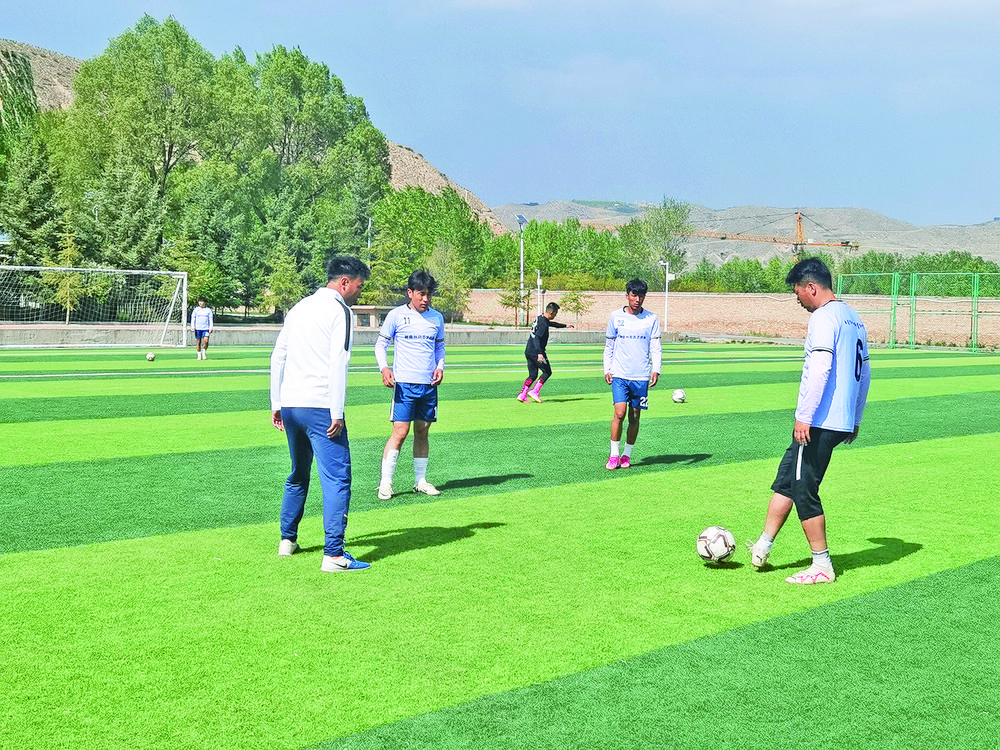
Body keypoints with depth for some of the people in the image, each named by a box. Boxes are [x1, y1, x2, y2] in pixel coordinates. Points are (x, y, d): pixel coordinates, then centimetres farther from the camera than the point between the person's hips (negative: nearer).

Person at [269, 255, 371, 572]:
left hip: (290, 405, 8)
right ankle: (333, 555, -12)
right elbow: (337, 364, -15)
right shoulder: (340, 311, -6)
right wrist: (336, 413, -16)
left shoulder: (299, 308, 17)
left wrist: (276, 404, 22)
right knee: (337, 479, -7)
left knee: (298, 476, 23)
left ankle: (287, 540, 31)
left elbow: (277, 357, 19)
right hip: (320, 406, -8)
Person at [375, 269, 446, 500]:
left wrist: (440, 367, 3)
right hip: (404, 383, -4)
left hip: (429, 384, 4)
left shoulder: (436, 318, 10)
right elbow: (381, 344, 5)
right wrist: (384, 368, -11)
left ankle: (420, 480, 19)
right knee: (400, 432, -9)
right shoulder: (396, 315, -1)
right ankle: (385, 483, -2)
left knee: (422, 432, 9)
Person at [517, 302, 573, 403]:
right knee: (547, 372, 4)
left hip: (528, 351, 9)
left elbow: (551, 323, 34)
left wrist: (564, 326, 47)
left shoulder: (539, 318, 14)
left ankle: (522, 394, 2)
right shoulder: (543, 324, -17)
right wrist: (539, 353, -37)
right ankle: (535, 391, -4)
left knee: (533, 375, 11)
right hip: (536, 352, -9)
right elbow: (537, 338, -27)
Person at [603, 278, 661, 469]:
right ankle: (614, 455, -1)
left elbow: (656, 348, 5)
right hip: (620, 375, -1)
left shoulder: (651, 319, 4)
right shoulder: (616, 317, 5)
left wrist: (656, 370, -8)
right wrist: (607, 370, 6)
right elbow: (609, 345, 12)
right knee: (619, 413, -13)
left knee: (634, 417, 4)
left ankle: (627, 455, 18)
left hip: (641, 376, 1)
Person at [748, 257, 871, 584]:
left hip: (819, 423, -10)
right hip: (843, 422, 10)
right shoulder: (854, 318, 16)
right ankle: (762, 548, 20)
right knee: (785, 481, 16)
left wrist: (803, 417, -22)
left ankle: (822, 566, 8)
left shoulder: (824, 318, -13)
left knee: (804, 491, 1)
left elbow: (819, 369, -24)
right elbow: (863, 372, 21)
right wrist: (855, 420, 27)